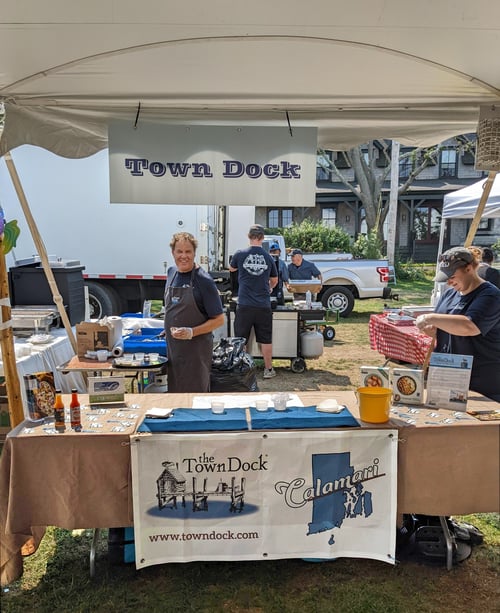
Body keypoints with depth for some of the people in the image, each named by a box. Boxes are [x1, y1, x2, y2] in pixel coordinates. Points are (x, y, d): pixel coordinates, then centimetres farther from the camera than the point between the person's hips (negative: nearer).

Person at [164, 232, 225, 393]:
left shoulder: (203, 280, -14)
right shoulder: (171, 273, 6)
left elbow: (219, 319, -13)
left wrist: (192, 332, -23)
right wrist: (168, 329, 15)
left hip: (196, 348, -6)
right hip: (172, 347, 6)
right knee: (175, 392, 16)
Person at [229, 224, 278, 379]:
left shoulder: (240, 254, -4)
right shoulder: (269, 257, 2)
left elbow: (231, 268, 19)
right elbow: (274, 281, 17)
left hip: (244, 305, -1)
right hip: (263, 306, 1)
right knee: (266, 339, 11)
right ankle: (268, 369, 19)